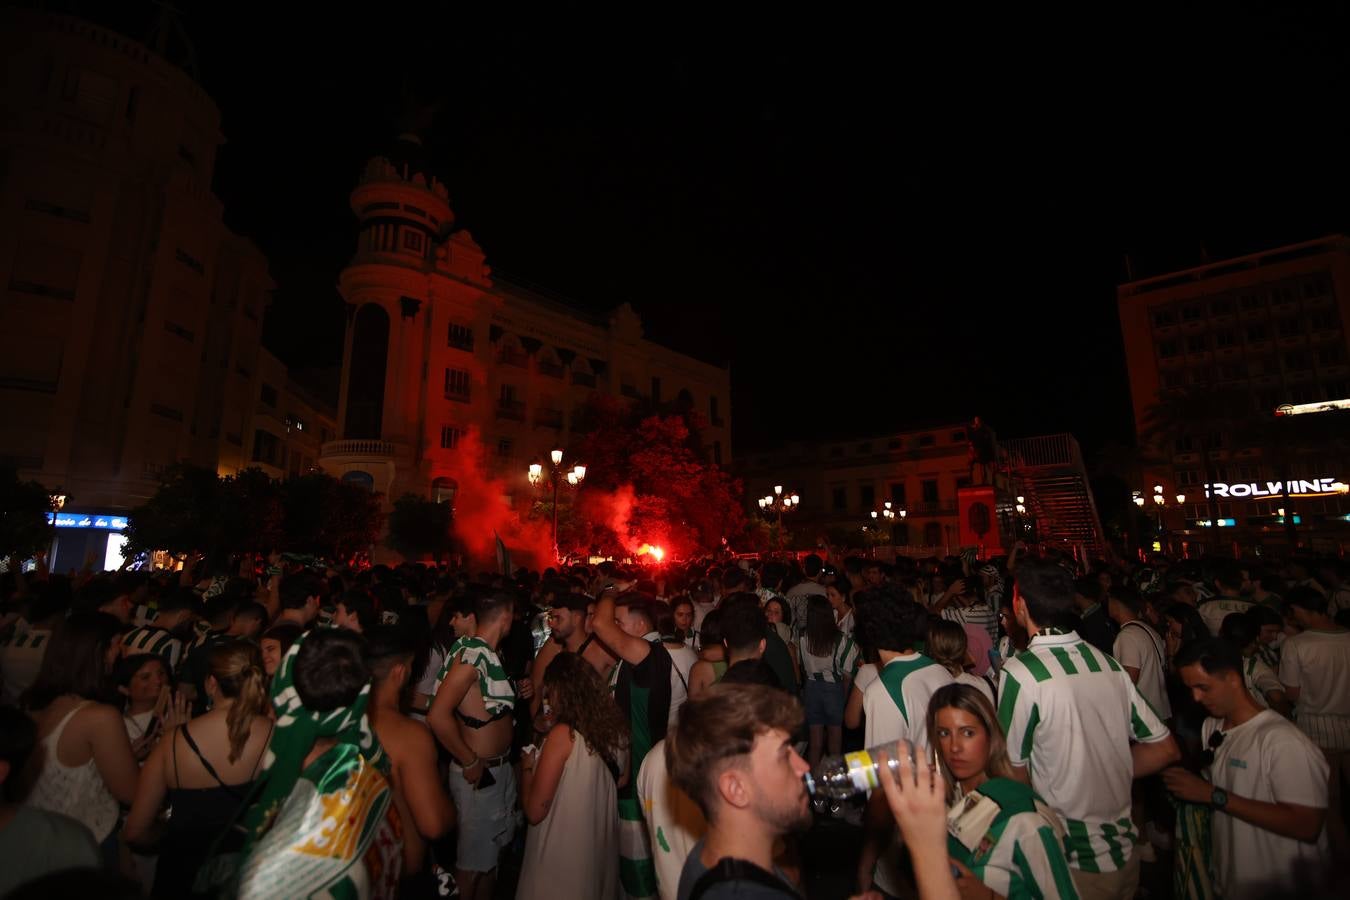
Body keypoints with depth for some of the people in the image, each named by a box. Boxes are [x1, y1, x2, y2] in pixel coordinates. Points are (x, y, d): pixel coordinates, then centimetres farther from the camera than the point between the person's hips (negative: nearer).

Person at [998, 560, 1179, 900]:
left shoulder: (1021, 672, -22)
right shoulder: (1110, 664, -5)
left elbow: (1014, 772, -14)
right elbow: (1165, 749, 5)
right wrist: (1107, 775, 10)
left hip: (1076, 863, -5)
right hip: (1125, 850, 6)